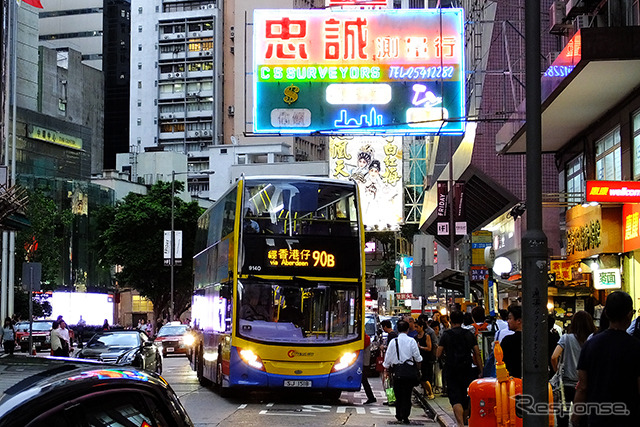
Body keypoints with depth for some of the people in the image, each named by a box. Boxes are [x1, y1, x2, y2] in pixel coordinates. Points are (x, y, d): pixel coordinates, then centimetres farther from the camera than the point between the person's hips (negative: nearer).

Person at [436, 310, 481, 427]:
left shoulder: (446, 334, -4)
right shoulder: (469, 334, 3)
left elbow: (438, 354, -7)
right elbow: (477, 353, -1)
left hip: (451, 370, -3)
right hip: (467, 369, 3)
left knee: (456, 399, -6)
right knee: (466, 398, 17)